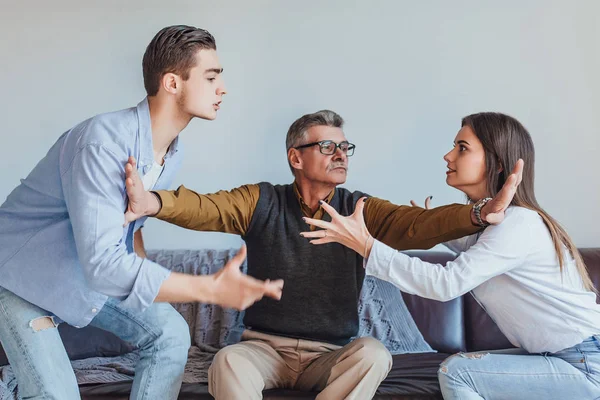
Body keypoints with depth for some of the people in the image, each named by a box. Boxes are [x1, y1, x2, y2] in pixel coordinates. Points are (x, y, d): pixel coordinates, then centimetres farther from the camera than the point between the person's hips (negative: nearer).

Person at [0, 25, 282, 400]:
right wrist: (211, 288, -42)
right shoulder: (104, 140, -35)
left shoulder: (173, 152, -7)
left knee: (171, 335, 0)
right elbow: (103, 262, -40)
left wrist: (149, 282, 3)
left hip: (95, 270, 8)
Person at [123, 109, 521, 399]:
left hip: (330, 356, 1)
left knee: (374, 353, -29)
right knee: (228, 363, -31)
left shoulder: (361, 210, 0)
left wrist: (479, 215, -36)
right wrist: (152, 202, -39)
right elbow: (207, 207, -16)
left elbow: (416, 223, -16)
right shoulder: (262, 203, -1)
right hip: (265, 346, -1)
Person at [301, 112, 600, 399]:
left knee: (456, 371, -16)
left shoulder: (518, 223, -21)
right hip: (566, 356, 9)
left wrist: (366, 245, -27)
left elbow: (446, 283, -30)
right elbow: (473, 248, 31)